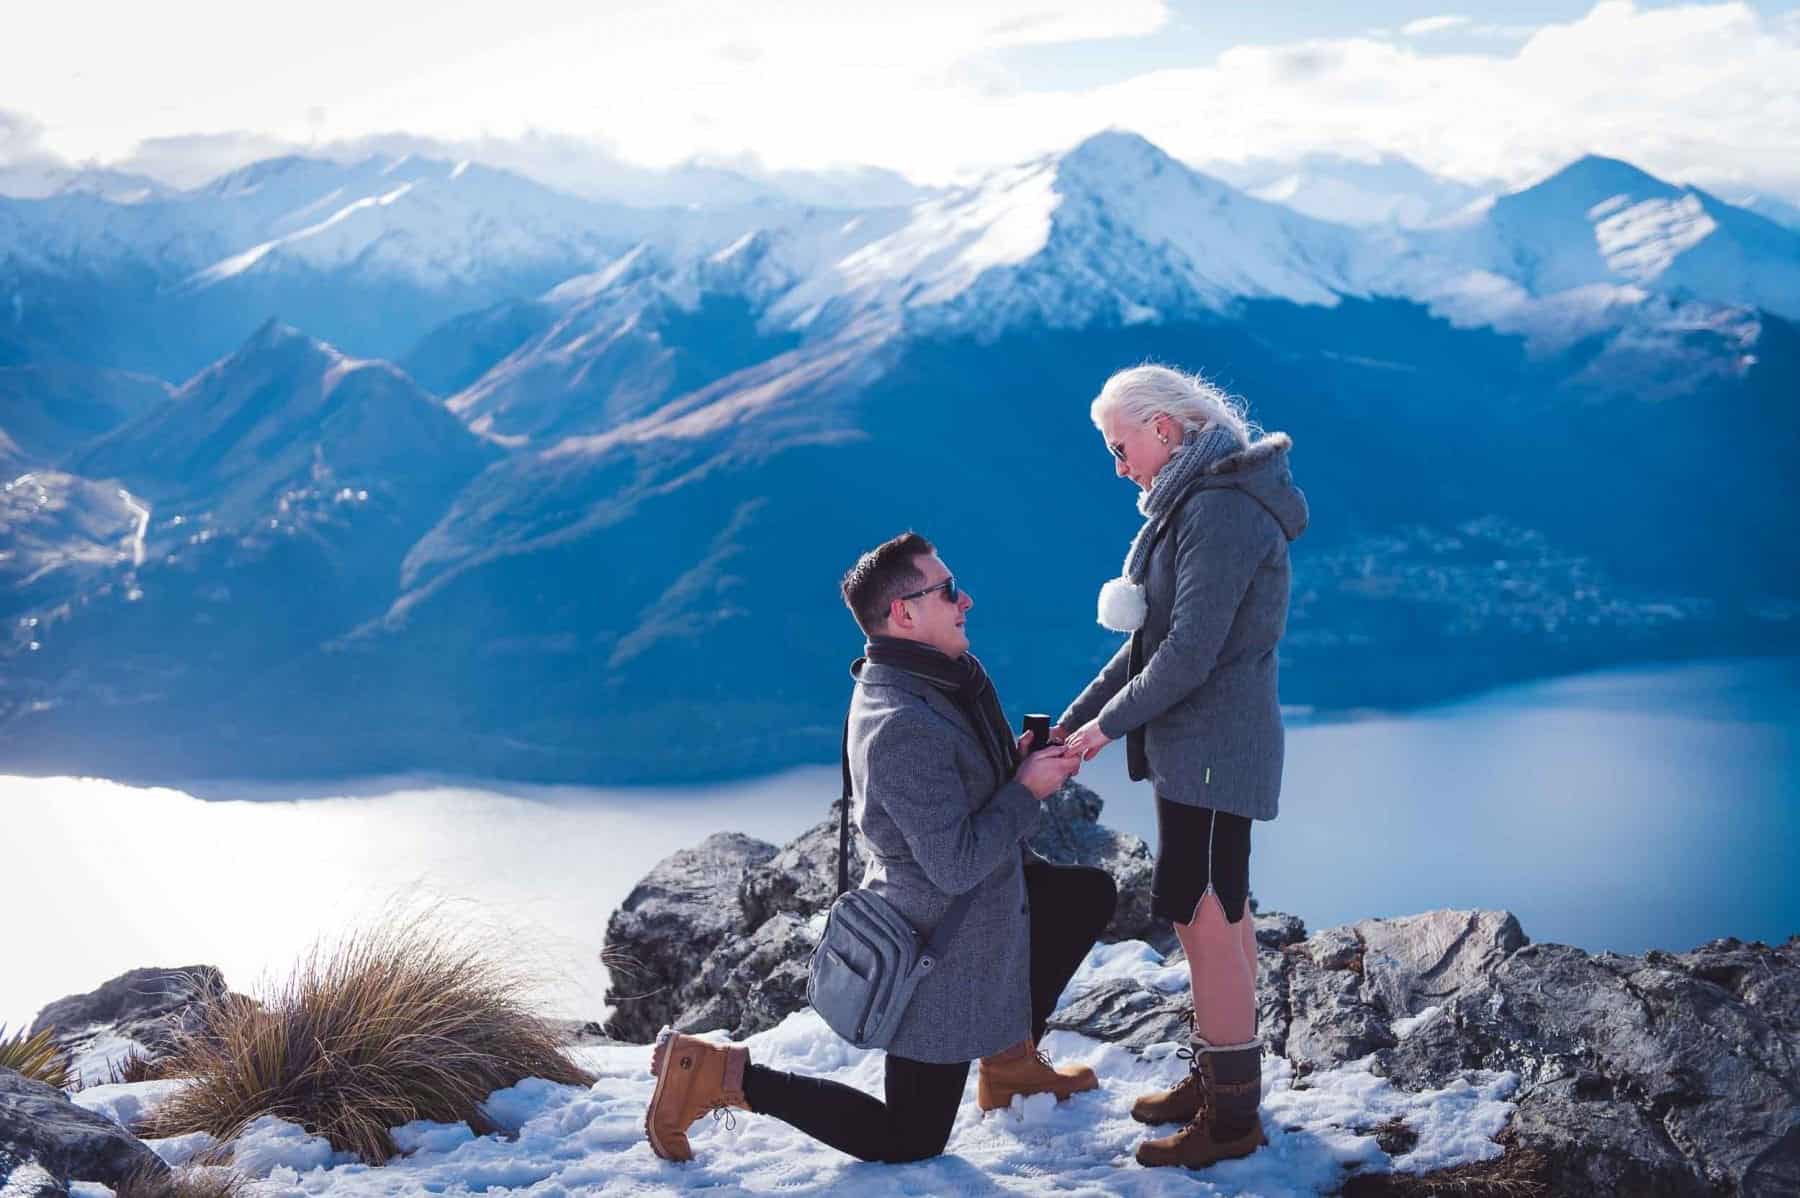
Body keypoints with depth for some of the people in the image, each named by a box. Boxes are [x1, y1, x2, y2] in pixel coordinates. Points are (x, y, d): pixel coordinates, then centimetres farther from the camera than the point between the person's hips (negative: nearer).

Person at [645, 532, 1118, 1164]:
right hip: (939, 948, -9)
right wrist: (1028, 789, -19)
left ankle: (1011, 1059, 26)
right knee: (908, 1143, 1)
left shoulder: (936, 680, 0)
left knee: (1092, 893, 21)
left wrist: (1026, 755, -4)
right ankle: (720, 1074, 1)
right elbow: (956, 865, -30)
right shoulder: (902, 728, -31)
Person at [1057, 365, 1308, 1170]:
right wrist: (1069, 722, 12)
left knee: (1205, 919, -6)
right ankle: (1217, 1080, 26)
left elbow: (1191, 652, -23)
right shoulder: (1189, 504, 14)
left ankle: (1230, 1118, 2)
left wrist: (1109, 723, -12)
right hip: (1198, 743, 10)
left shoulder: (1219, 508, -19)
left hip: (1212, 748, -10)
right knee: (1217, 915, 15)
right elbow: (1149, 638, 16)